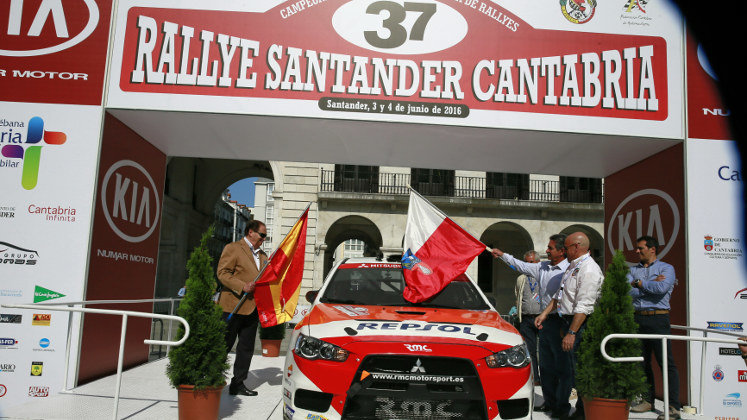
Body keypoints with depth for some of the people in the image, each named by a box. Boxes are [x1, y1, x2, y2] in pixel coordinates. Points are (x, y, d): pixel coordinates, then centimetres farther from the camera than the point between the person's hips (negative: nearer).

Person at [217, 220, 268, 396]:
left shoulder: (262, 255, 20)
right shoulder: (233, 248, -3)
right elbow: (222, 273, -11)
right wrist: (242, 287, -21)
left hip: (252, 308, 7)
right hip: (233, 307, -7)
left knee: (246, 348, 9)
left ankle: (238, 384, 18)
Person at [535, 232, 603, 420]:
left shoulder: (589, 270, -16)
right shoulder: (573, 266, 17)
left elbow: (584, 306, -22)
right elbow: (559, 295, 23)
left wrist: (571, 333, -24)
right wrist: (544, 314, 16)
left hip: (579, 325, -9)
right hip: (567, 321, 9)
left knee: (579, 368, -4)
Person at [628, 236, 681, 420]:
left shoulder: (666, 268, 2)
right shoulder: (632, 270, 15)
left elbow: (661, 288, -16)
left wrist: (639, 283, -5)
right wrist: (652, 284, -7)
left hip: (658, 319, -5)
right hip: (637, 319, 5)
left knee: (666, 362, -6)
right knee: (642, 362, 10)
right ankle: (648, 401, 21)